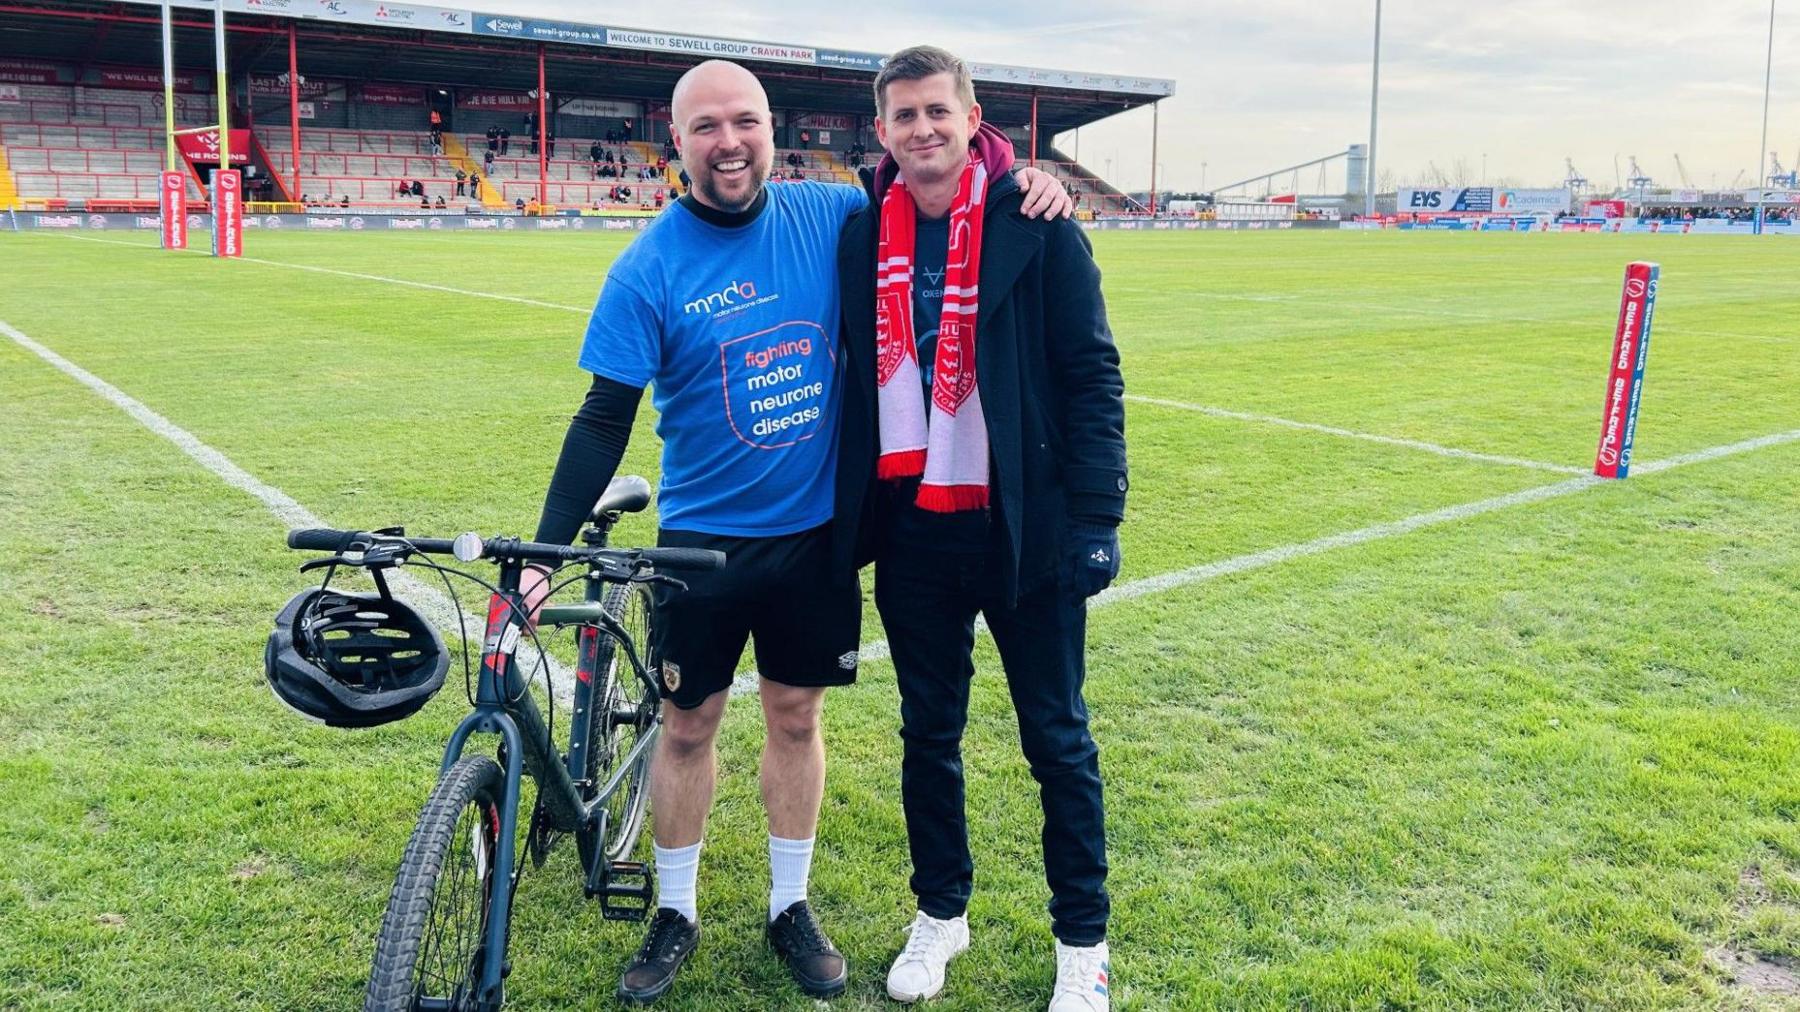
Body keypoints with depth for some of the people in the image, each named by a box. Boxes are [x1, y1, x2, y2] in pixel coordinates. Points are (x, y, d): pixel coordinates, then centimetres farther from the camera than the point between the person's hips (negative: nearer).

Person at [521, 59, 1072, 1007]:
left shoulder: (827, 216, -5)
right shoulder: (650, 268, -12)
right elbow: (604, 421, -10)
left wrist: (1019, 185, -8)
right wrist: (547, 550, -16)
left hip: (816, 531, 2)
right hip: (703, 538, -2)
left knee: (795, 715, 14)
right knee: (688, 723, 10)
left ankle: (791, 906, 32)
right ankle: (674, 914, 30)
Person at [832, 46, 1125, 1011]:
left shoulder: (1036, 228, -7)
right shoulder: (861, 235, 4)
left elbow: (1092, 379, -7)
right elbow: (855, 375, 11)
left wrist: (1096, 519, -12)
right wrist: (845, 516, 9)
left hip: (1021, 527, -3)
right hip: (910, 528, 4)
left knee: (1056, 740, 9)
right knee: (928, 731, 16)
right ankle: (940, 912, 35)